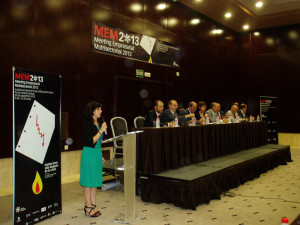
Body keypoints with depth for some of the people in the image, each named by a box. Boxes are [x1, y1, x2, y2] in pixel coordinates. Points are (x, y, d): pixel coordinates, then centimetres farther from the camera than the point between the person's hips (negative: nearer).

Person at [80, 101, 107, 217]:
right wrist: (101, 130, -19)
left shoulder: (99, 124, 11)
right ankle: (88, 206, 11)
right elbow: (91, 141, -19)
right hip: (89, 153, -8)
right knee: (88, 181, 1)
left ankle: (93, 205, 20)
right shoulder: (87, 124, -13)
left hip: (97, 153, 8)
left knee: (95, 180, 11)